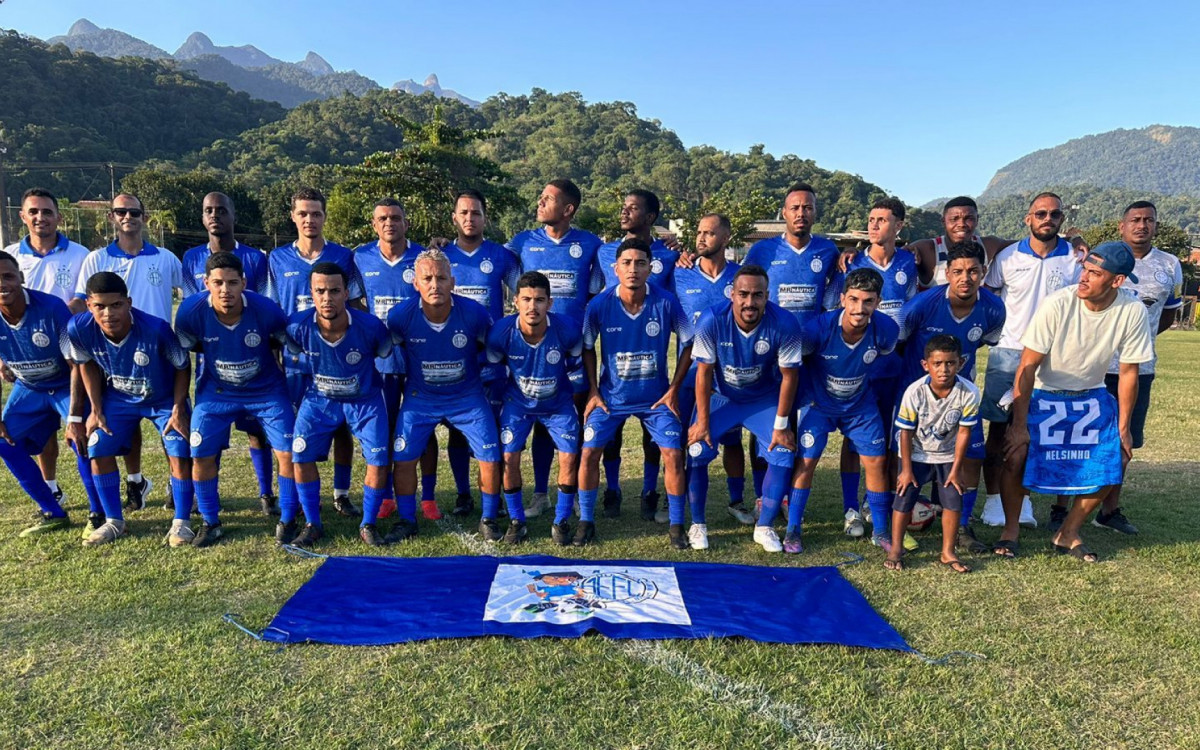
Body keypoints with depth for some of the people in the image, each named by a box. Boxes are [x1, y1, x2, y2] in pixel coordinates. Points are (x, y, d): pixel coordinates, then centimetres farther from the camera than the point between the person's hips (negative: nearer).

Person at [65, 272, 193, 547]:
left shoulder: (156, 329, -35)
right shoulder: (78, 329, -25)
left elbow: (182, 367, -17)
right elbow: (88, 365, -2)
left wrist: (178, 409, -17)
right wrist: (96, 409, -2)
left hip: (165, 399, -3)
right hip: (118, 399, 3)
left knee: (180, 456, -11)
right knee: (99, 451, -2)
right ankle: (114, 522, 17)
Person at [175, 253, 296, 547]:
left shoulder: (266, 310, -24)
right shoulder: (191, 312, -20)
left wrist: (291, 388, 3)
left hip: (266, 390, -1)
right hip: (216, 392, 1)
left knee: (289, 452, -8)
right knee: (201, 456, -2)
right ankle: (211, 523, 20)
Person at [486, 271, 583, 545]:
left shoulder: (568, 329, -28)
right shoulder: (501, 332, -27)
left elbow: (580, 362, -5)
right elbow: (491, 367, -5)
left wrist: (574, 392, 6)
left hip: (558, 403, 0)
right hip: (518, 403, 0)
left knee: (570, 458, -10)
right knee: (508, 457, -9)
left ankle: (561, 522, 11)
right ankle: (517, 521, 11)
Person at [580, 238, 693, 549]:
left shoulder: (666, 302, -16)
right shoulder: (599, 305, -15)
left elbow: (688, 344, -3)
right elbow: (587, 348, 1)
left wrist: (673, 389, -5)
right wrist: (593, 392, -3)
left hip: (656, 396, 0)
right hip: (611, 396, 1)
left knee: (673, 454, -8)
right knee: (589, 453, -7)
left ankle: (676, 525, 11)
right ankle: (586, 521, 13)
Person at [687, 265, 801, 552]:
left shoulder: (784, 324, -26)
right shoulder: (712, 320, -27)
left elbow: (789, 376, -14)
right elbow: (704, 372, -16)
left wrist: (780, 425, -11)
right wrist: (702, 421, -13)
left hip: (765, 399, 1)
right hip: (721, 397, 0)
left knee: (784, 454, -12)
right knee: (697, 450, -14)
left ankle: (764, 528, 8)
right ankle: (697, 525, 7)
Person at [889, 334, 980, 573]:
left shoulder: (969, 393, -23)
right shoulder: (915, 392, -26)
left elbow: (964, 432, -12)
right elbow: (906, 433, -16)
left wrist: (956, 469, -7)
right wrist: (906, 469, -11)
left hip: (948, 456, 2)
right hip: (916, 455, -1)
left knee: (953, 502, 1)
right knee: (904, 499, 0)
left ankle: (948, 553, 19)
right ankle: (895, 549, 16)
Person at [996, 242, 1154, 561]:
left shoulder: (1133, 312, -17)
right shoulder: (1058, 304, -25)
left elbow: (1128, 372, -5)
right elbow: (1027, 366, -21)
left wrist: (1123, 427, 0)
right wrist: (1019, 424, -22)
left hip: (1091, 397, 4)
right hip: (1043, 394, -3)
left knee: (1114, 461, -6)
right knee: (1017, 453, -22)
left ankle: (1068, 533, 16)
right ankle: (1011, 527, 3)